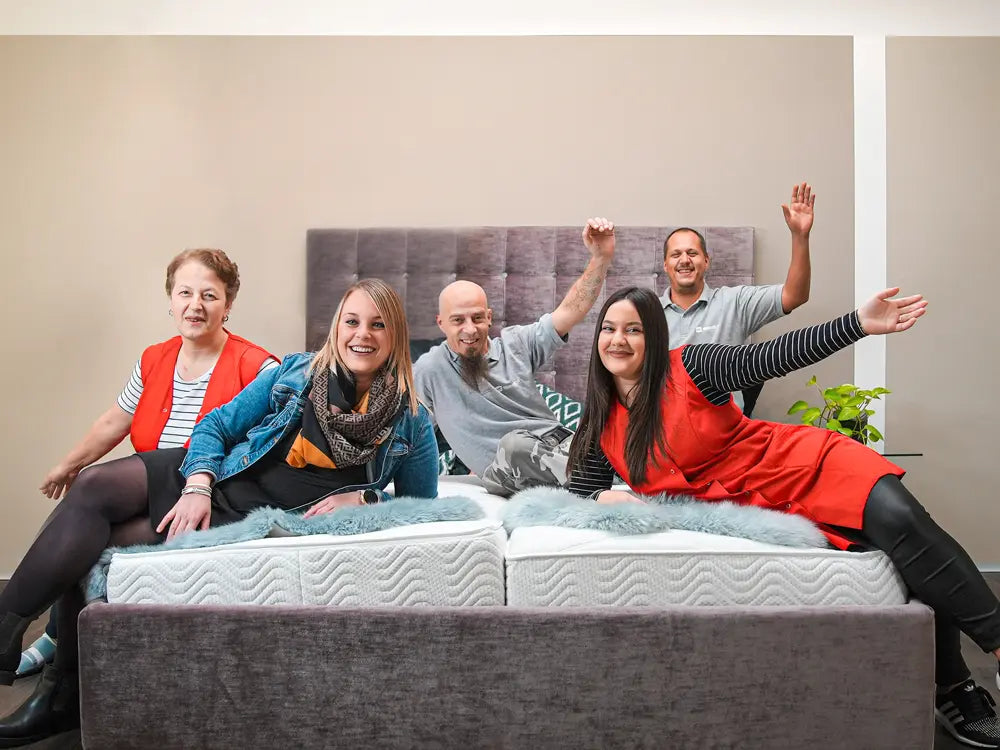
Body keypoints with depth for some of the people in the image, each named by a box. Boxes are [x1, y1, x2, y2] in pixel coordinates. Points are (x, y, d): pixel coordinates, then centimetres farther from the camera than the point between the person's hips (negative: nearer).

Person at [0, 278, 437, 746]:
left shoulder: (410, 422, -2)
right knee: (93, 486, -17)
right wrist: (197, 488, -12)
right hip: (216, 477, 4)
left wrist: (364, 498, -13)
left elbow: (421, 506, 5)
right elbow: (215, 426, 5)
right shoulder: (296, 373, 3)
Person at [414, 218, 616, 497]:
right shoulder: (429, 370, 3)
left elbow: (571, 309, 3)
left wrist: (601, 257, -10)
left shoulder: (516, 343, 9)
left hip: (560, 446, 3)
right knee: (514, 442, -39)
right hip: (505, 473, -3)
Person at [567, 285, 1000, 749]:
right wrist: (606, 498, -18)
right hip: (752, 511, 2)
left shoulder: (689, 366, -9)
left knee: (898, 519, -25)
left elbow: (768, 358, -15)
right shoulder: (600, 428, 1)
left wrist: (857, 324, -24)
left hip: (795, 466, -1)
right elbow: (577, 496, 5)